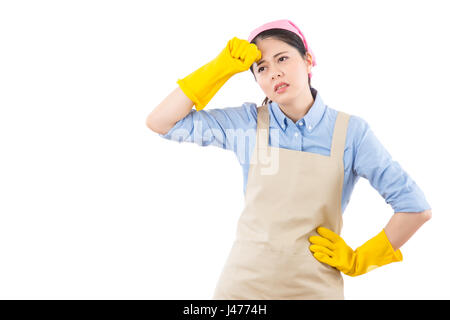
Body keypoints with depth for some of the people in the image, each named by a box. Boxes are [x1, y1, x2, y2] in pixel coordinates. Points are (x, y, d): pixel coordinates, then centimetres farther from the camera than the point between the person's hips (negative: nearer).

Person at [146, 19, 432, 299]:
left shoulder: (351, 131, -7)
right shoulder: (247, 122, -2)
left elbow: (416, 207, -5)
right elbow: (160, 122, -5)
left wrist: (358, 261, -3)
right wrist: (220, 69, -9)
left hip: (315, 287, 0)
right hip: (245, 284, 1)